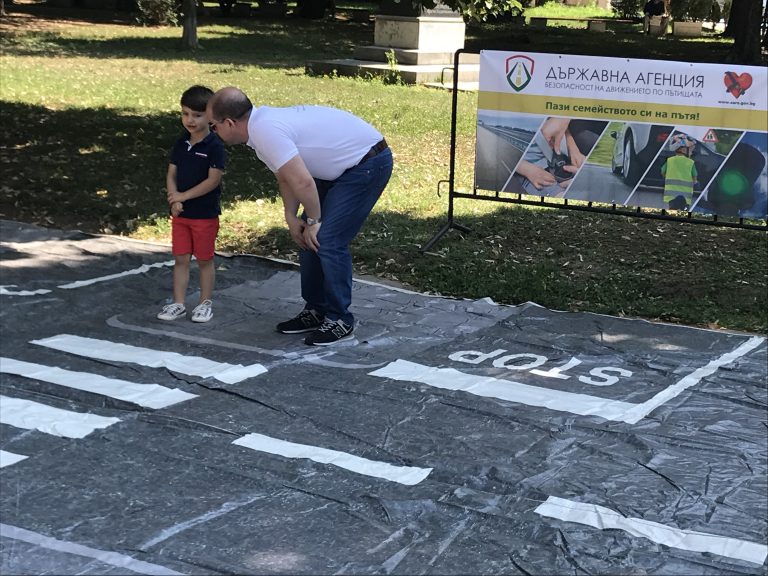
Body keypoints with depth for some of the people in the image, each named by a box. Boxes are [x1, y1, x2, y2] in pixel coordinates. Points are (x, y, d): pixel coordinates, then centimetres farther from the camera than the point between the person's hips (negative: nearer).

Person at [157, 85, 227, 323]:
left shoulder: (215, 146, -13)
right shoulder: (181, 144, 5)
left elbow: (213, 180, -18)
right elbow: (171, 174, 6)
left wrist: (183, 196, -16)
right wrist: (174, 199, -11)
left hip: (205, 214, -5)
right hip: (180, 213, 5)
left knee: (204, 259, 6)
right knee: (180, 259, 9)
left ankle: (206, 303, 19)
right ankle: (178, 303, 16)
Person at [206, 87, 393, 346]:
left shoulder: (265, 131, -26)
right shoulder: (263, 122, 6)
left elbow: (302, 182, -29)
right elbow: (286, 176, 15)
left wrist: (314, 221, -13)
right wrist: (291, 217, 3)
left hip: (367, 162, -10)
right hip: (344, 165, 10)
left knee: (328, 241, -12)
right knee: (307, 238, 11)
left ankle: (340, 320, 1)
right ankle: (315, 311, 20)